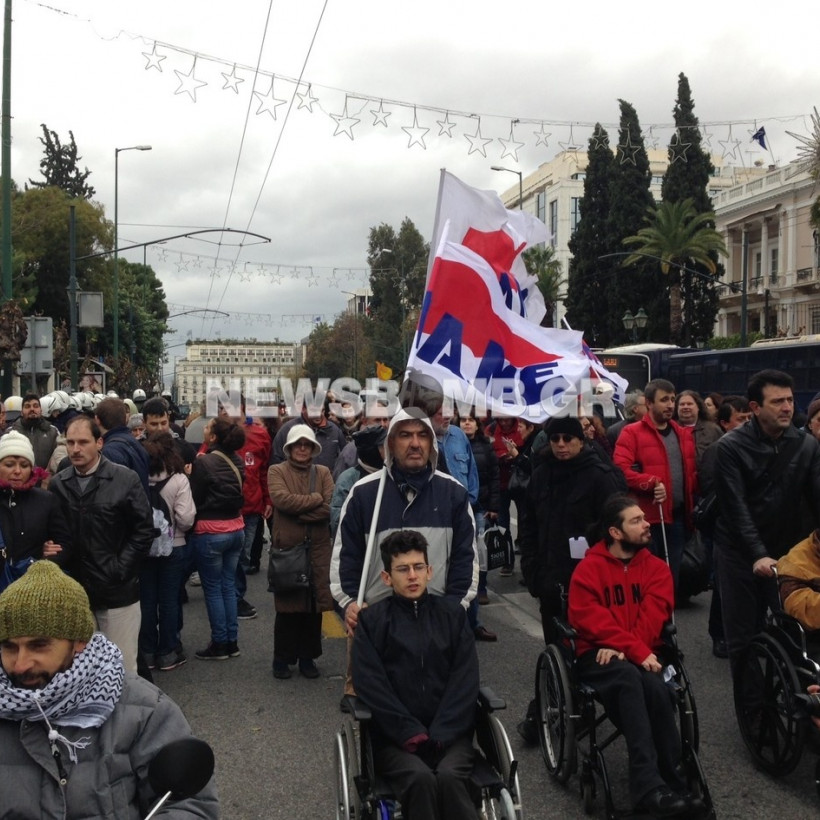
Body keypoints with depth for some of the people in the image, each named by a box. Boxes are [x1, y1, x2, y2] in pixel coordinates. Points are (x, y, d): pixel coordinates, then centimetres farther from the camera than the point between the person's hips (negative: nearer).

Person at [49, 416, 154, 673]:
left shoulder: (125, 479, -6)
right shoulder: (57, 484, 3)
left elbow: (144, 529, -5)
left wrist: (119, 569, -10)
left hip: (118, 590, -3)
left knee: (122, 666, 6)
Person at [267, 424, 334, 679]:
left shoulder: (323, 473, 8)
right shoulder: (276, 472, 3)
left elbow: (330, 508, -6)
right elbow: (282, 499, -17)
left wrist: (297, 512, -13)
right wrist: (316, 499, -11)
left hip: (318, 549, 2)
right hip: (286, 548, -2)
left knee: (313, 606, 7)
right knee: (287, 606, 4)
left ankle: (308, 657, 21)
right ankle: (282, 659, 18)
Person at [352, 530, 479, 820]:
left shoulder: (453, 615, 11)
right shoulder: (372, 620, 6)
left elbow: (465, 681, 3)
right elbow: (371, 687, -3)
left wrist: (439, 735, -10)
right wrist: (412, 734, -13)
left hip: (449, 733, 1)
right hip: (394, 737, -1)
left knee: (448, 777, -30)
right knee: (420, 778, -31)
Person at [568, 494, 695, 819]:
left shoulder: (656, 568, 10)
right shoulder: (588, 569, -1)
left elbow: (654, 615, -3)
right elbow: (590, 619, -12)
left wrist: (631, 649, -19)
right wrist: (638, 653, -22)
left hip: (641, 657, 3)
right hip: (598, 657, -3)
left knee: (653, 686, -32)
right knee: (629, 678, -36)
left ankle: (670, 782, -23)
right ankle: (651, 786, -39)